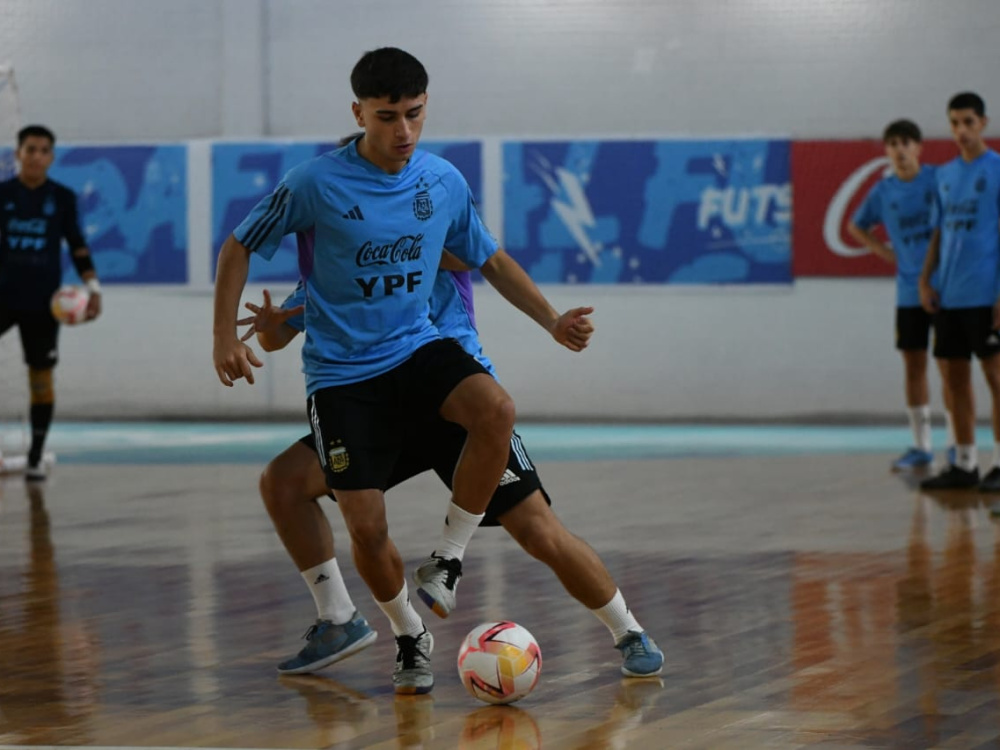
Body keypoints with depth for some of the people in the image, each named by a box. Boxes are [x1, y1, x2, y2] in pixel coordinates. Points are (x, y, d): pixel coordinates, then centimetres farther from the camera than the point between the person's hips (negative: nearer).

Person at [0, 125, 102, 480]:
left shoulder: (62, 198, 2)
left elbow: (76, 245, 6)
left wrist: (93, 285, -5)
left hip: (42, 301, 0)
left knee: (41, 374, 2)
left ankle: (36, 457, 8)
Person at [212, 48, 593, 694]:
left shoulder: (444, 181, -1)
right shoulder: (316, 185, -14)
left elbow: (490, 259, 15)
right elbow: (238, 249, -1)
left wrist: (551, 319, 5)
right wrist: (227, 338, -8)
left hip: (418, 348, 3)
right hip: (342, 371, -3)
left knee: (497, 409, -30)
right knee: (367, 528, -8)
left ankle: (448, 557, -12)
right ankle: (410, 637, 21)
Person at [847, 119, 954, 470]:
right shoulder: (883, 191, 5)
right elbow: (856, 226, 21)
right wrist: (883, 251, 8)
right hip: (909, 292, 3)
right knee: (913, 365, 5)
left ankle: (956, 442, 6)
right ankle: (921, 445, 13)